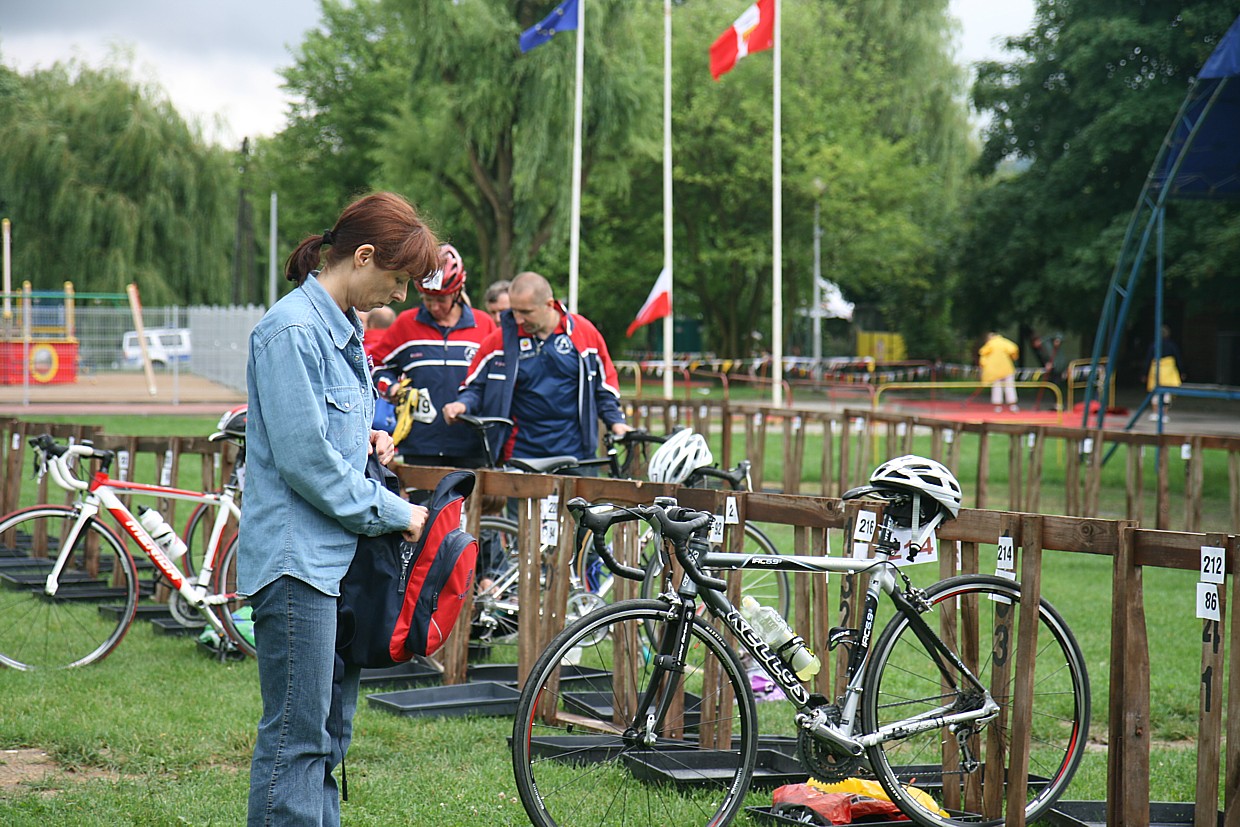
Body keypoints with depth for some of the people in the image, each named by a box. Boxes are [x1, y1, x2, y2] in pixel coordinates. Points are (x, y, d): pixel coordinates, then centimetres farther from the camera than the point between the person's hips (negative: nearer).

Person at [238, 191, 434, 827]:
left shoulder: (343, 326, 14)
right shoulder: (292, 331, -16)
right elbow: (303, 458, -19)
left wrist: (364, 438, 6)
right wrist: (394, 513, -11)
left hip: (337, 554, 10)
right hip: (296, 557, -10)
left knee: (331, 728, 13)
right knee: (297, 734, -7)